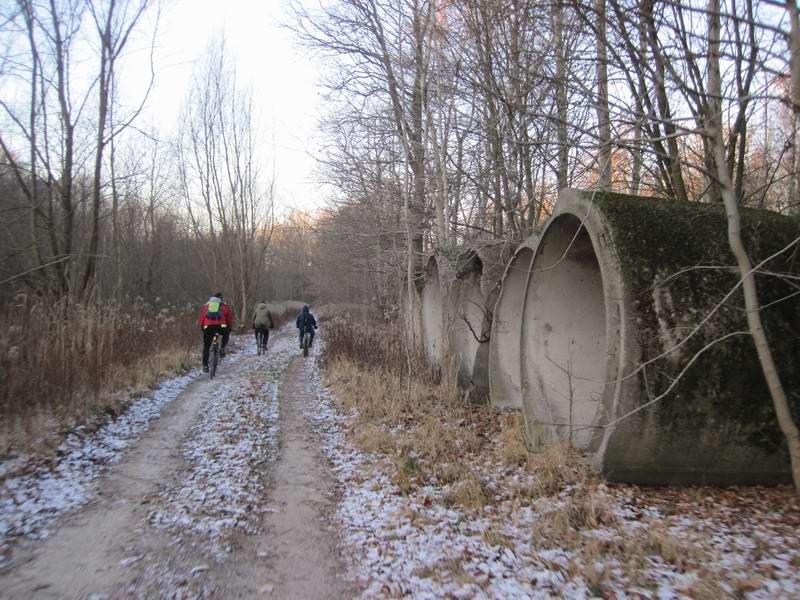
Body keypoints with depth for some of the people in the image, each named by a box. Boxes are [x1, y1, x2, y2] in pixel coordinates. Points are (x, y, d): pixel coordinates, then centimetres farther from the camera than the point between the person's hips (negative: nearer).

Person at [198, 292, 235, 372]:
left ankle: (205, 365, 8)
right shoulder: (224, 306, 19)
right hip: (221, 326, -1)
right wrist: (230, 328, 28)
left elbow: (201, 319, 20)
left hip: (208, 327, 1)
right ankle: (222, 348, 12)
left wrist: (202, 327, 31)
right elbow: (230, 318, 17)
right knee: (226, 333, 33)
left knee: (206, 347, 13)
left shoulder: (205, 305, 24)